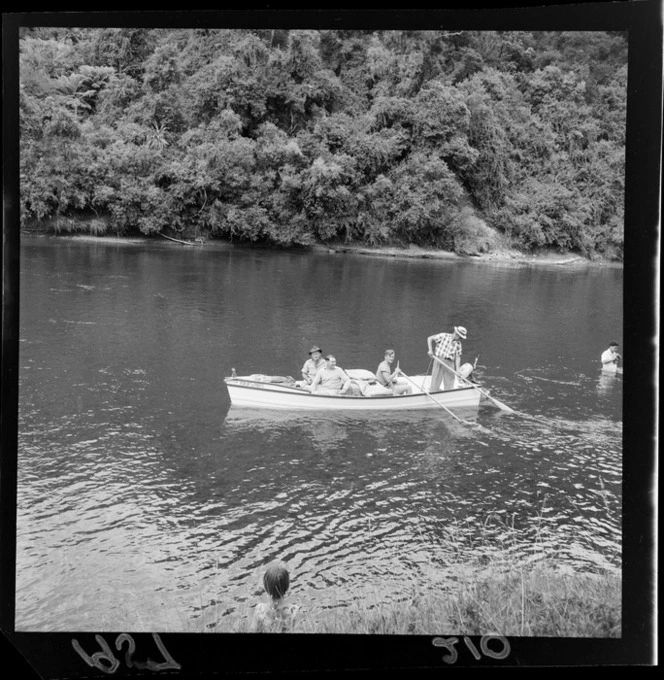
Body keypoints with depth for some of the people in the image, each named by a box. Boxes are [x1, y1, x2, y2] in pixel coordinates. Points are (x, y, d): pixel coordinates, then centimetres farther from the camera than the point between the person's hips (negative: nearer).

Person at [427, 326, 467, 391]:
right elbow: (430, 338, 1)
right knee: (435, 382, -2)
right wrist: (430, 350, -10)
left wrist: (457, 369, -8)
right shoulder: (444, 336, -3)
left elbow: (458, 357, 3)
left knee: (449, 385, 5)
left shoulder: (458, 344, 7)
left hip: (450, 364, 3)